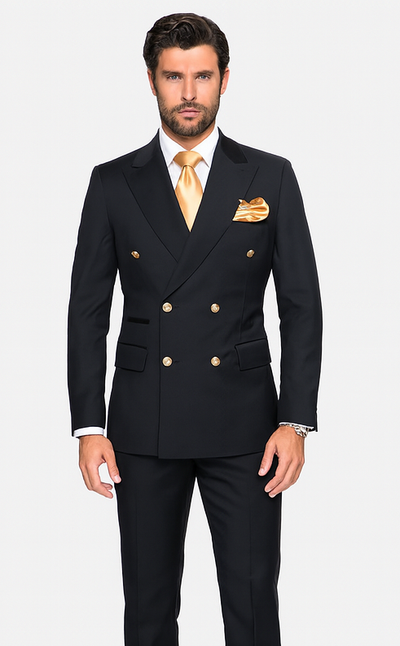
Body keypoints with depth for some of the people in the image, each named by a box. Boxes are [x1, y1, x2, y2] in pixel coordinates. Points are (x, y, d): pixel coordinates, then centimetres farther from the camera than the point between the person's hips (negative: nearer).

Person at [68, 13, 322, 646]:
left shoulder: (271, 178, 3)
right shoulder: (114, 183, 4)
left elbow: (301, 305, 2)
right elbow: (88, 310, 4)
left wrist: (296, 420, -6)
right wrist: (88, 426, -3)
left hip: (243, 424, 0)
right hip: (144, 426, 1)